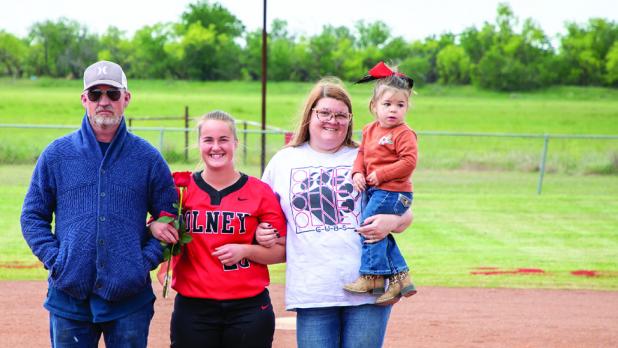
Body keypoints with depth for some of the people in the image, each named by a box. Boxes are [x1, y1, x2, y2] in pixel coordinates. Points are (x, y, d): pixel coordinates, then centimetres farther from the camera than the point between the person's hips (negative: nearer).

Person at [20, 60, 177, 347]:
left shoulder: (148, 157, 4)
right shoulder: (56, 154, 4)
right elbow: (33, 216, 7)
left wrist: (148, 259, -6)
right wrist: (54, 259, -6)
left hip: (129, 297, 0)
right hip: (69, 294, 0)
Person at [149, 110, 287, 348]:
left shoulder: (260, 192, 2)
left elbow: (281, 252, 4)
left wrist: (246, 251, -13)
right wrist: (154, 228, -8)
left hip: (249, 309, 0)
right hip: (193, 308, 1)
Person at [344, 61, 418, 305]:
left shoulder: (404, 134, -11)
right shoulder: (370, 130, 13)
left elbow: (409, 162, -18)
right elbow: (362, 154, 21)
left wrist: (381, 174, -19)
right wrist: (357, 173, 1)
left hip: (392, 191, -8)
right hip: (374, 191, 8)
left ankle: (372, 277, -4)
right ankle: (400, 278, 14)